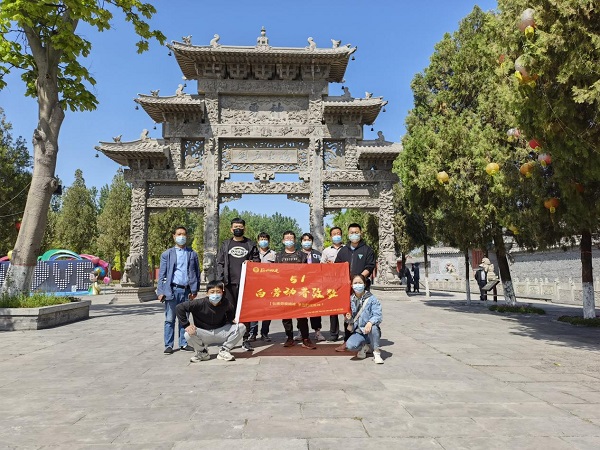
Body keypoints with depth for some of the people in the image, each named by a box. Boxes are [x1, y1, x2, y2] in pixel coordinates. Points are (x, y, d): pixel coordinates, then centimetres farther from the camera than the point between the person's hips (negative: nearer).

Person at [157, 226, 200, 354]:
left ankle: (184, 343, 17)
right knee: (170, 319, 2)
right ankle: (168, 345, 9)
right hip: (172, 290, -2)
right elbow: (162, 274, 4)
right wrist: (161, 292, -5)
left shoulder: (193, 254, 11)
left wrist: (194, 290, 1)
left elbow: (197, 273, 10)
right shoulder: (167, 254, 7)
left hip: (186, 290, 2)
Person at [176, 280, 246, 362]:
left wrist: (231, 320, -2)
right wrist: (186, 325, -21)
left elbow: (230, 310, 15)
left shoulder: (225, 303, -10)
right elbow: (180, 307, -19)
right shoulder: (200, 303, -21)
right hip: (203, 333, -2)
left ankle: (224, 351, 2)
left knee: (241, 327, -16)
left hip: (220, 333, 3)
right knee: (189, 334, -34)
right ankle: (202, 352, -1)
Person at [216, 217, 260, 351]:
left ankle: (245, 340, 7)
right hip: (229, 283, 1)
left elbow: (257, 261, 14)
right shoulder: (225, 244, 12)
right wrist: (220, 281, -1)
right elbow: (220, 263, 9)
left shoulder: (251, 245, 12)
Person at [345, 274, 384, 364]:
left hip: (370, 330, -2)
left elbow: (377, 315, -17)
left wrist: (370, 323, -37)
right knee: (350, 345, -29)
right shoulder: (351, 300, 4)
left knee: (373, 328, -38)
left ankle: (376, 353, -11)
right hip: (358, 332, 2)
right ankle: (363, 347, 9)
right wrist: (349, 318, -12)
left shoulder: (371, 298, -7)